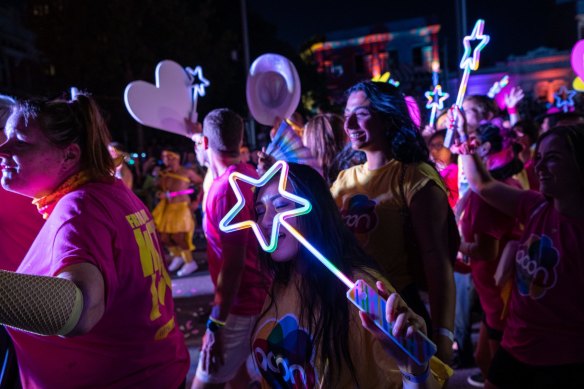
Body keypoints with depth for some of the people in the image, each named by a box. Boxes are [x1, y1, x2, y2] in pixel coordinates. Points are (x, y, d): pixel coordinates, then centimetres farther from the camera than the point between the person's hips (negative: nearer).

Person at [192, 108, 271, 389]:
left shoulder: (226, 188, -24)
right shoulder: (247, 173, 4)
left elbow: (233, 263, -26)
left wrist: (215, 325, -22)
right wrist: (207, 161, 31)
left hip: (241, 303, -9)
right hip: (253, 294, 9)